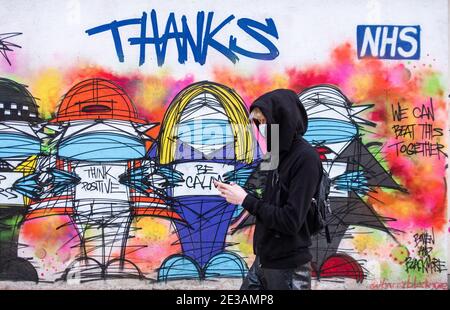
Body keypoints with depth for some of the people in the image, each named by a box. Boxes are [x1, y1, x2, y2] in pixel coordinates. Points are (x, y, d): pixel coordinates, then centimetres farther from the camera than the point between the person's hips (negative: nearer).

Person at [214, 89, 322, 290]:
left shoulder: (306, 158, -18)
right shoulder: (279, 152, 8)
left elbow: (290, 221, -24)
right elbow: (271, 204, 9)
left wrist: (245, 200, -16)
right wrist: (236, 192, -4)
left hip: (289, 268, -8)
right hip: (263, 261, 8)